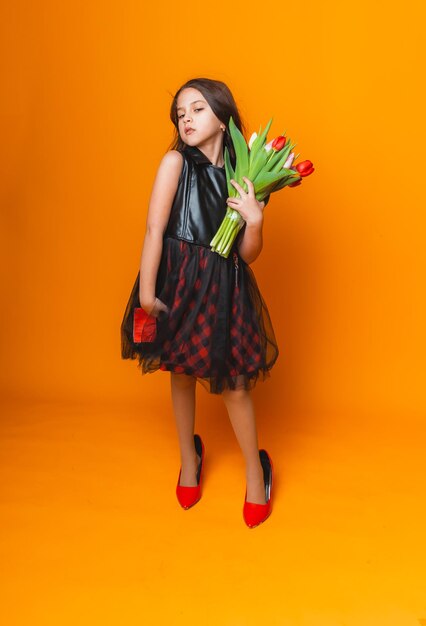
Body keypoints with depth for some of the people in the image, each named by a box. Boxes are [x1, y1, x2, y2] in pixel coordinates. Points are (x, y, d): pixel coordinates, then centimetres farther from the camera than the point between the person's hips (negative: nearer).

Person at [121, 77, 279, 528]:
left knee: (234, 381, 4)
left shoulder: (242, 175, 2)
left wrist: (255, 221, -17)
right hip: (178, 282, 0)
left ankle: (256, 471, 26)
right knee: (181, 373, 14)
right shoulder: (176, 162, -6)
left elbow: (248, 255, 1)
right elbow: (154, 229, -12)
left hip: (224, 288, 1)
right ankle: (190, 458, 38)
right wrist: (146, 293, -17)